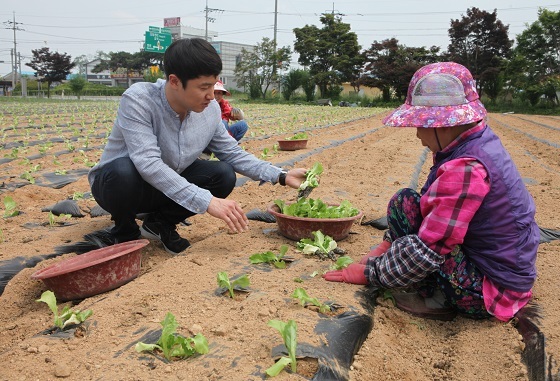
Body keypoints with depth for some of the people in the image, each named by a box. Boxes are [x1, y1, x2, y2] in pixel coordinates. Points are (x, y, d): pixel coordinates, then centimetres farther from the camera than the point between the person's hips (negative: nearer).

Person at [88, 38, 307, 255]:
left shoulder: (210, 109, -11)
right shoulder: (138, 100, -28)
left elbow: (233, 154, 0)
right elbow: (149, 164, -38)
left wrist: (281, 176, -11)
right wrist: (207, 201, -43)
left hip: (170, 187, 5)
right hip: (116, 182, -4)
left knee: (224, 175, -16)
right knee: (124, 171, -39)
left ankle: (160, 223, 5)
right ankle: (125, 232, -5)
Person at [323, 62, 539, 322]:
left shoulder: (465, 169, -29)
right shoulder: (482, 143, 2)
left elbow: (426, 250, -27)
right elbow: (434, 203, 13)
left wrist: (369, 273, -12)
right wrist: (388, 242, 9)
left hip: (489, 294, -9)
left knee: (404, 203, -17)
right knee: (413, 204, 9)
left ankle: (437, 298, -2)